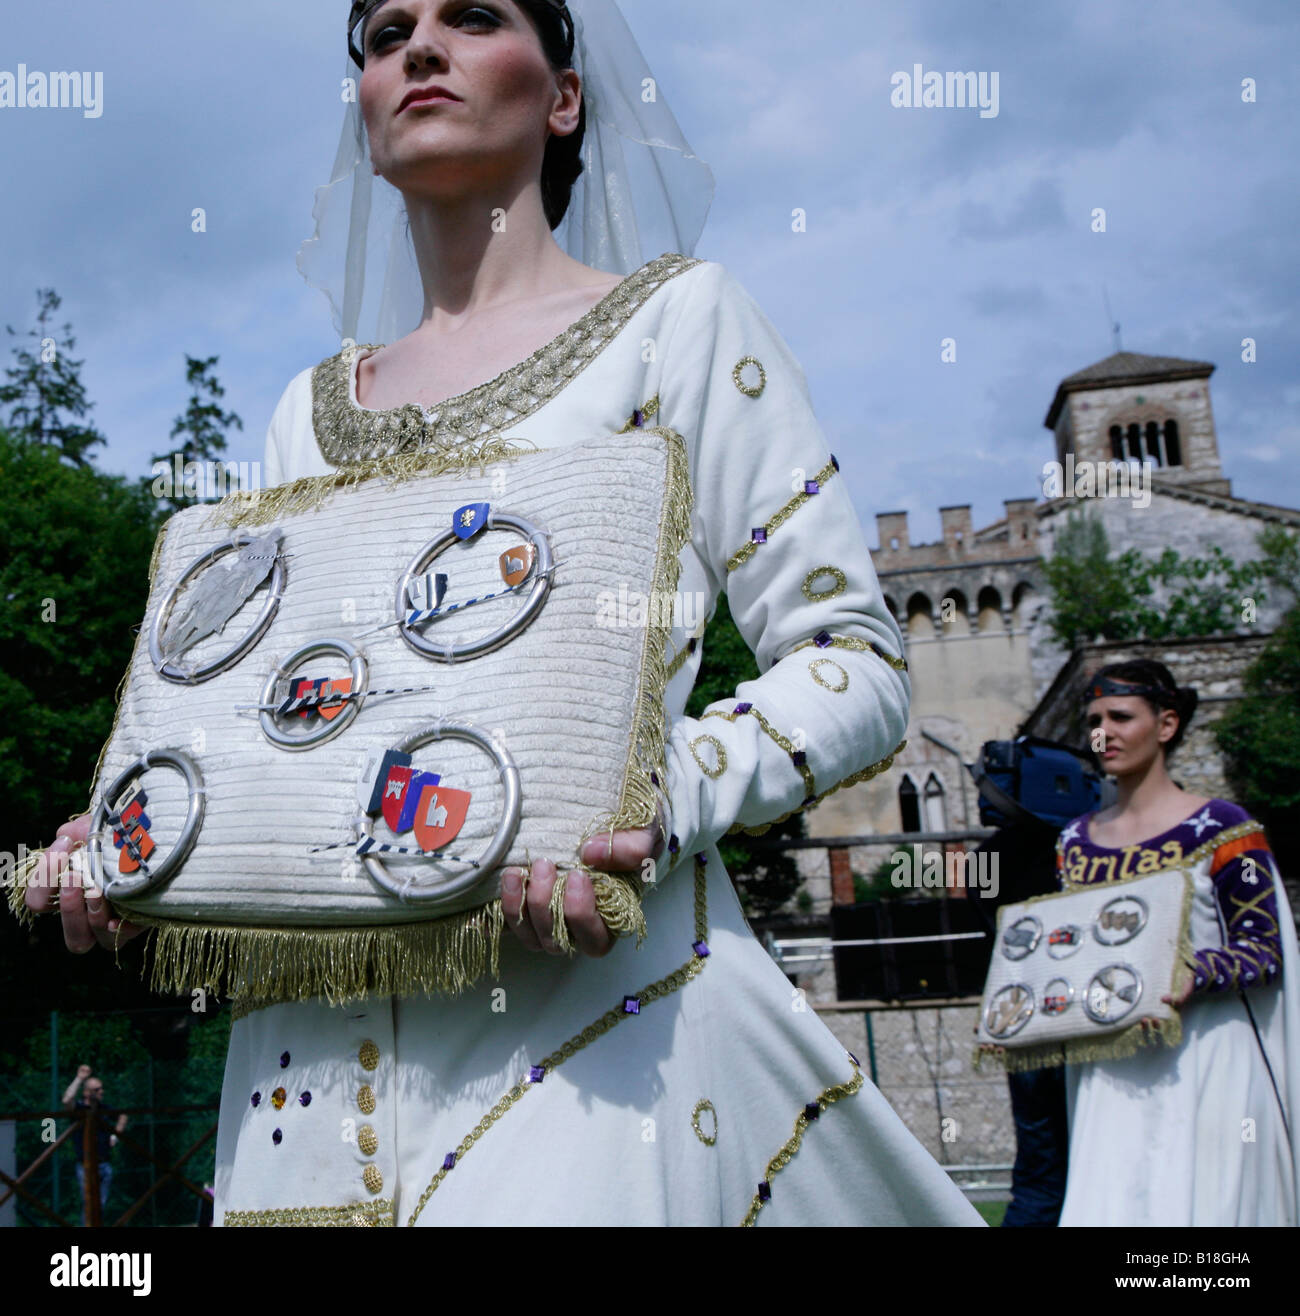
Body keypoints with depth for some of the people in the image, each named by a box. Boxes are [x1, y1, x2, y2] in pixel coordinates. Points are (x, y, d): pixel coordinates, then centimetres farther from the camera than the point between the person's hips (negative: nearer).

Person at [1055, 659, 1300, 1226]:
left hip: (1205, 1065, -4)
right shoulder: (1075, 841, 11)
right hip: (1112, 1076, 4)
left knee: (1198, 1206, -2)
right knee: (1108, 1205, 3)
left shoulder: (1221, 828, -4)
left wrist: (1197, 974, -25)